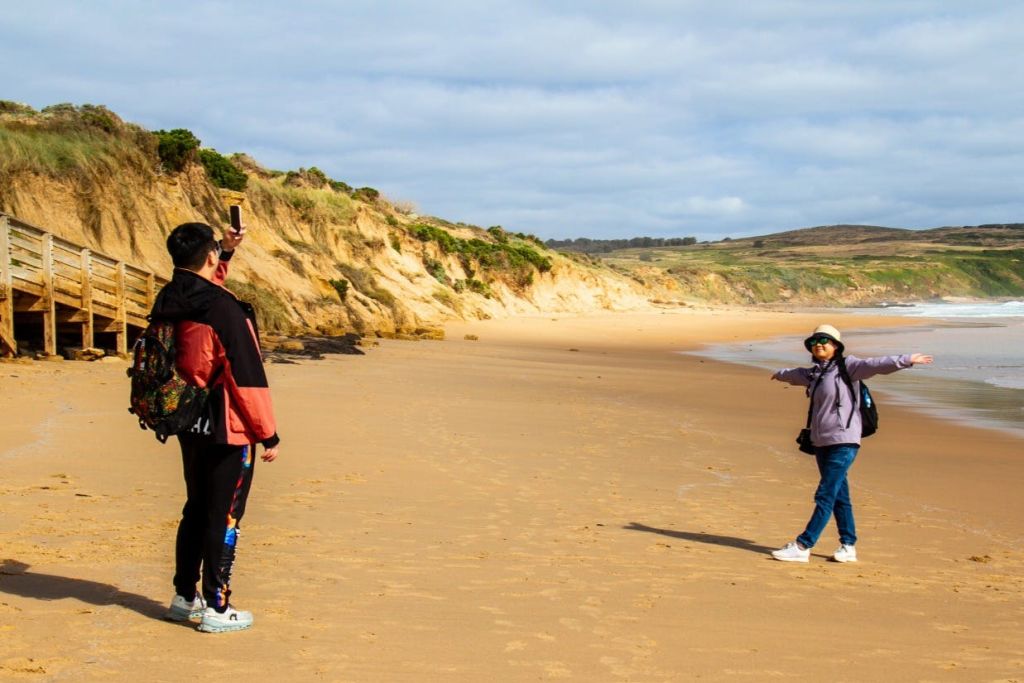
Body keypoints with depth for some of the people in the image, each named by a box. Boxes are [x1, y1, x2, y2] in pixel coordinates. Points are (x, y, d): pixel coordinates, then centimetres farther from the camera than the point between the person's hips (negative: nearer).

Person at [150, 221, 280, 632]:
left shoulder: (169, 302, 2)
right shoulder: (225, 310, -20)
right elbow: (248, 379, -19)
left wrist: (226, 253, 28)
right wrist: (268, 435, -12)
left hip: (188, 424, 8)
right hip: (226, 428, -8)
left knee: (197, 507, 20)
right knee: (224, 515, 1)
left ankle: (184, 597, 29)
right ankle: (216, 608, 7)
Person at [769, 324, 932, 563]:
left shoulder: (847, 367, -6)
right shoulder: (813, 373, 15)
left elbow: (876, 365, -21)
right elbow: (795, 374, 38)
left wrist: (906, 360, -34)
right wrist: (780, 374, 58)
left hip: (843, 442, -7)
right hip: (821, 442, 7)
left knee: (825, 496, -7)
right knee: (839, 496, 10)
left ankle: (803, 546, -8)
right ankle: (848, 546, 17)